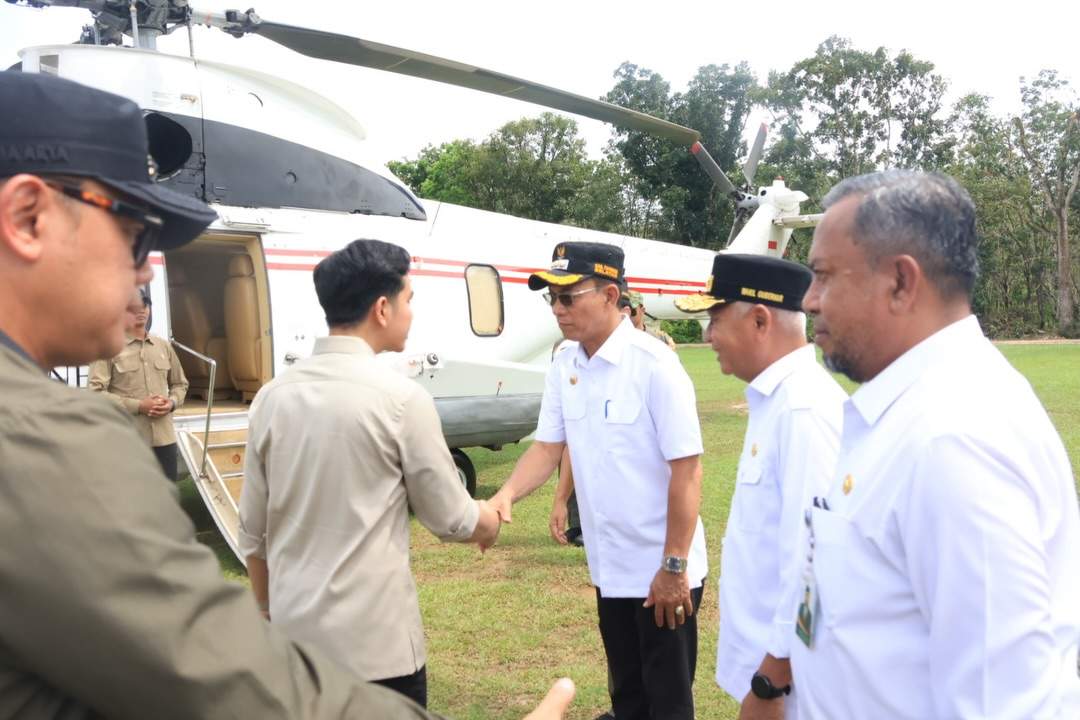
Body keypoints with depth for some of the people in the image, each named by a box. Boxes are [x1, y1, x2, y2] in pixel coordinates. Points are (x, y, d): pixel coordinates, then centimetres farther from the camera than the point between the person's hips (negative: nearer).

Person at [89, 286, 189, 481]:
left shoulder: (164, 346, 11)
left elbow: (180, 384, 20)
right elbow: (96, 392, -12)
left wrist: (171, 402, -2)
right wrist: (138, 406, -17)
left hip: (164, 438, 5)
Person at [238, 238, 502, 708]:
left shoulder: (272, 397, 1)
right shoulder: (401, 398, -13)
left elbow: (253, 533, 8)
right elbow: (451, 520, -4)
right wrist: (489, 521, 18)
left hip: (293, 635, 5)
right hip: (375, 641, -5)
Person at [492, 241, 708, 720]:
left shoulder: (653, 364, -19)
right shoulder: (563, 367, 1)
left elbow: (687, 470, -19)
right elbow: (547, 447, 5)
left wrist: (673, 566, -18)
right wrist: (506, 495, -14)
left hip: (663, 570, -6)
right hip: (610, 568, 6)